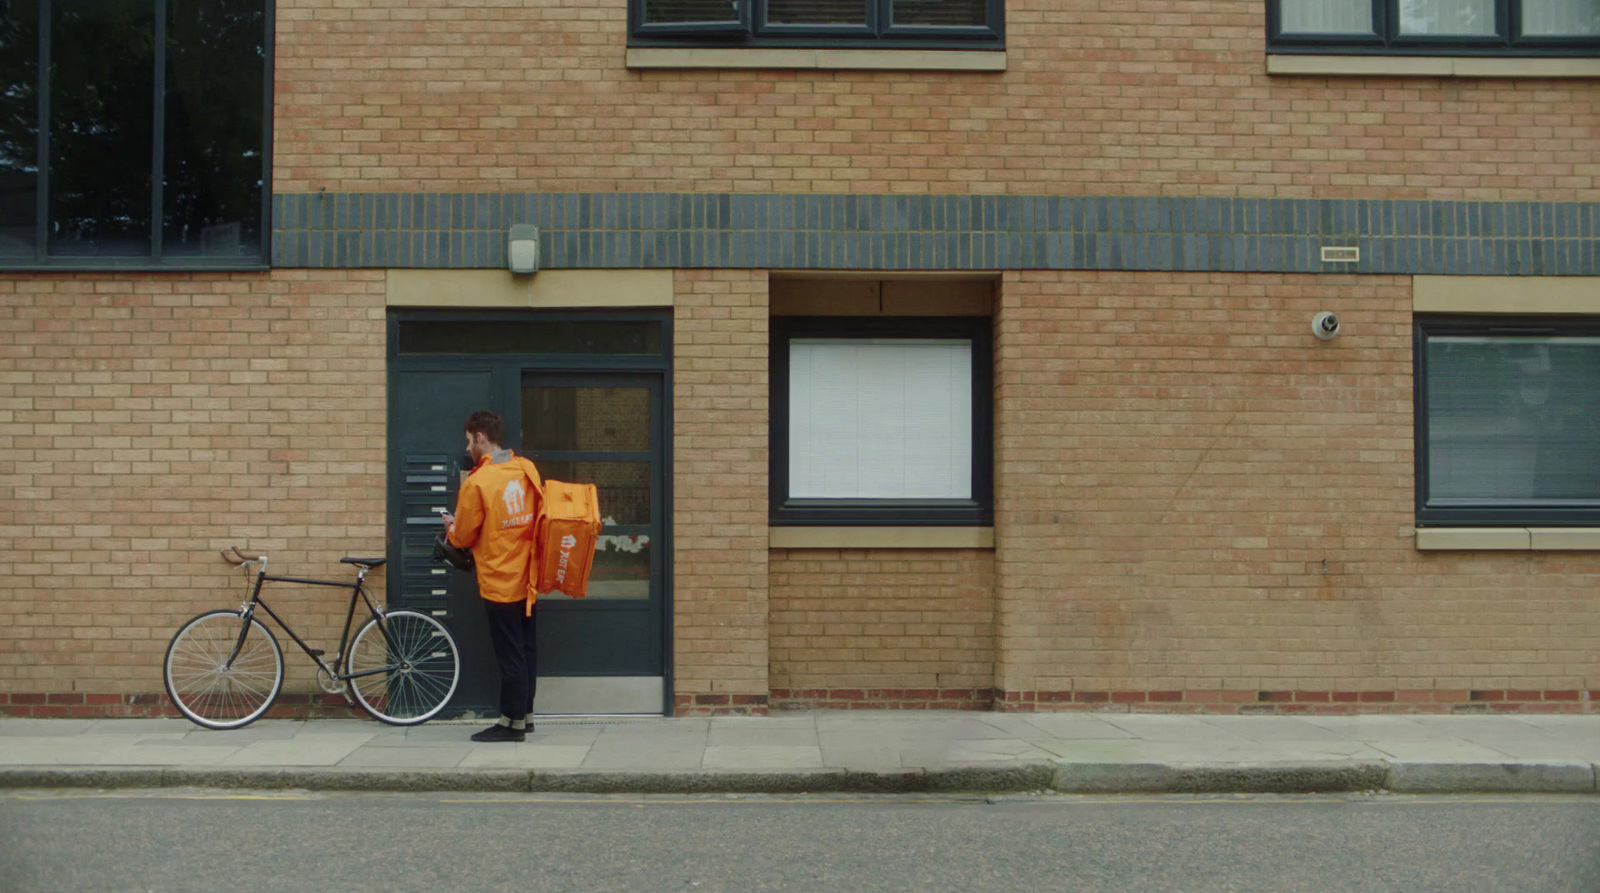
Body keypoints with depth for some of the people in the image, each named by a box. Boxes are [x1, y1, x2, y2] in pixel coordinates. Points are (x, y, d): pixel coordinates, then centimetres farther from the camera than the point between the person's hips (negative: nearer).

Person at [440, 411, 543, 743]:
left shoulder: (477, 482, -16)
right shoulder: (528, 470, 2)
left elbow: (463, 538, -8)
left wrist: (450, 526, 16)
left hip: (499, 582, -7)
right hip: (527, 577, 7)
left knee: (510, 655, 0)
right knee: (525, 650, 15)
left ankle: (512, 722, 8)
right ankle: (525, 713, 24)